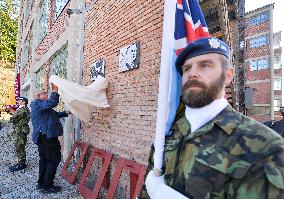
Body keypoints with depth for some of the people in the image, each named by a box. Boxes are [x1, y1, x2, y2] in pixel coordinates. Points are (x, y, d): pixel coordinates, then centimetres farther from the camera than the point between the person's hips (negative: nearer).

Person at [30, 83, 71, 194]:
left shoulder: (40, 106, 23)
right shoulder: (37, 104, -11)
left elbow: (55, 114, 30)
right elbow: (52, 103, -30)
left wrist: (66, 113, 23)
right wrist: (55, 91, -22)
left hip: (42, 137, 11)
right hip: (47, 137, -11)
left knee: (44, 159, 18)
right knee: (54, 159, -5)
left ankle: (41, 183, 28)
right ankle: (47, 186, 1)